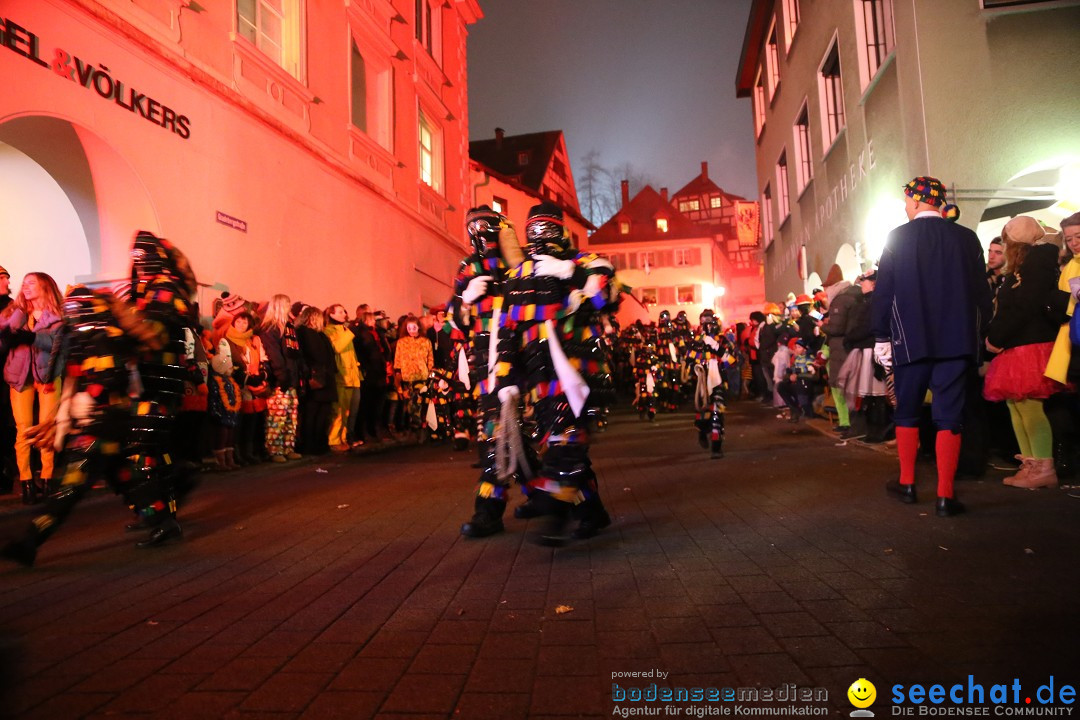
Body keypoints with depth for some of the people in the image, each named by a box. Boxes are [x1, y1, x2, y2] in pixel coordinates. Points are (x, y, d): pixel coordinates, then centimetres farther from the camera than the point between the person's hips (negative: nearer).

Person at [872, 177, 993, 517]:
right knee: (949, 414, 2)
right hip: (957, 337, 1)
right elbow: (981, 290, 6)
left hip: (911, 338, -1)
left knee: (907, 410, 13)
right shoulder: (966, 237, 4)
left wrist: (882, 336, 1)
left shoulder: (898, 237, -1)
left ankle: (907, 483, 20)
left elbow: (883, 292, -4)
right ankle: (945, 495, 0)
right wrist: (977, 332, 16)